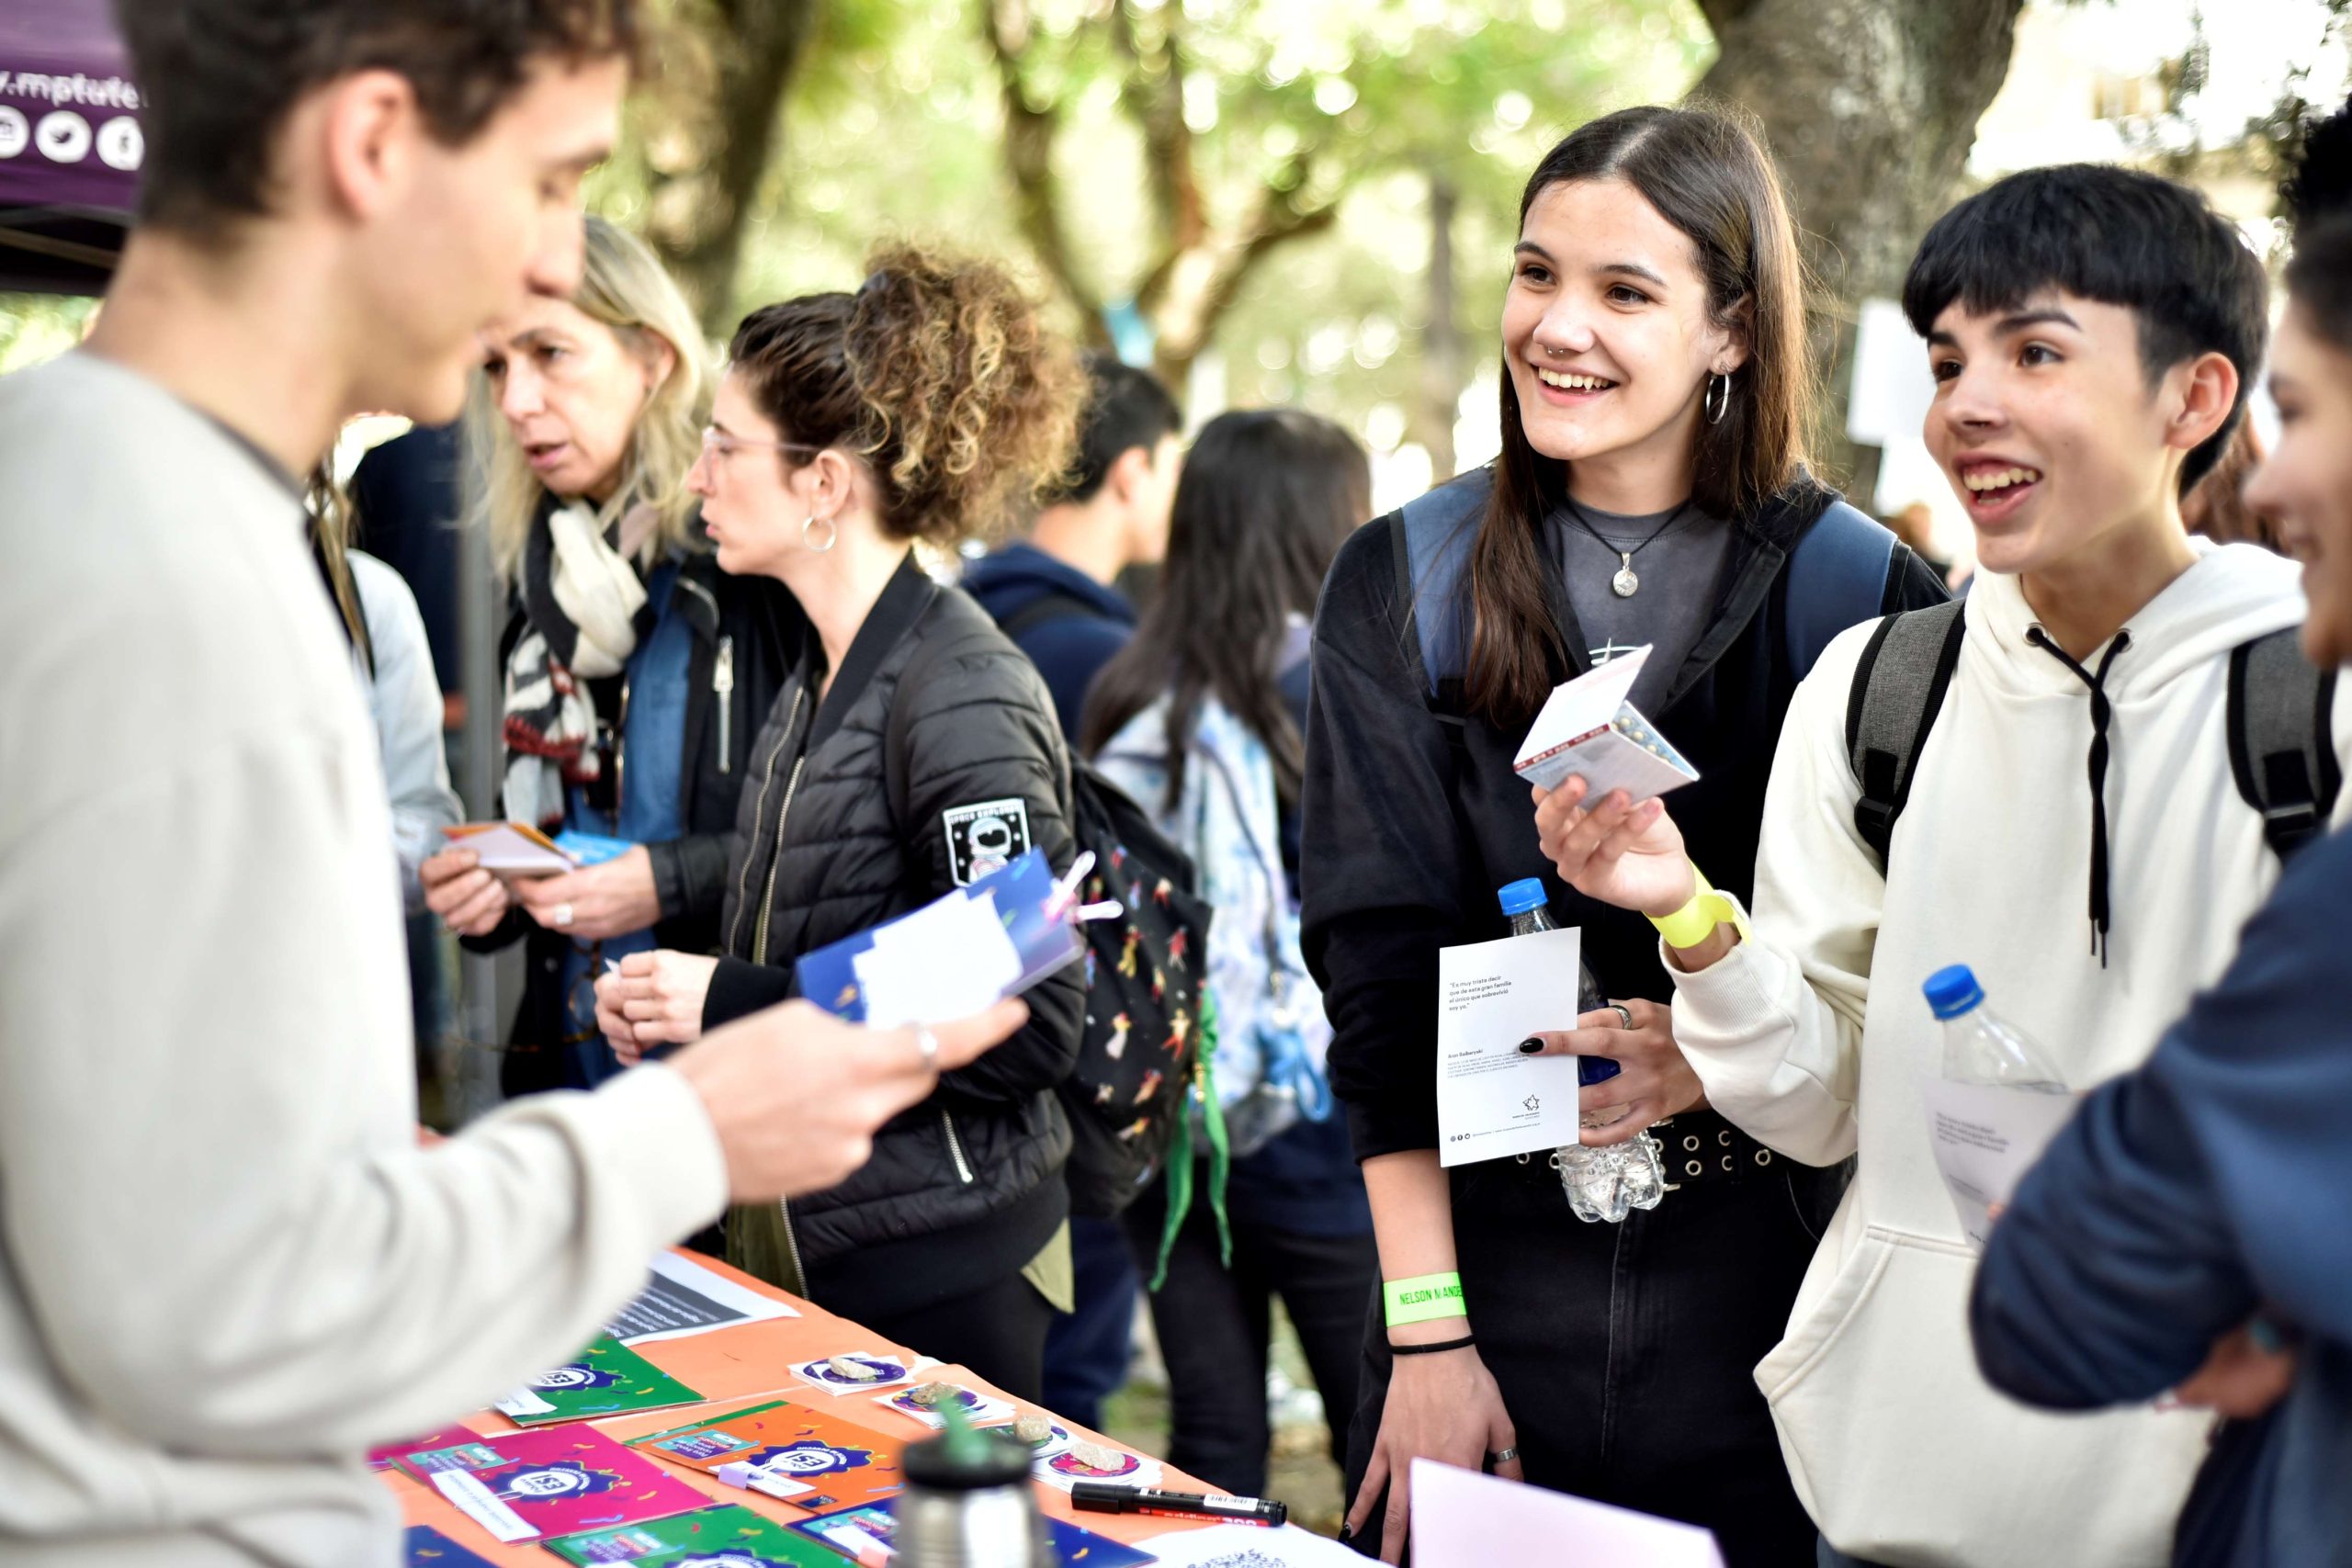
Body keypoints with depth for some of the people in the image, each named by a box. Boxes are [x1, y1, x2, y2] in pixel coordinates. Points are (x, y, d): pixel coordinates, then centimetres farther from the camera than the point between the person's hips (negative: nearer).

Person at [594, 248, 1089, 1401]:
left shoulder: (963, 697, -17)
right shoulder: (818, 680, 10)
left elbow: (1031, 1027, -22)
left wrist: (735, 1002, -19)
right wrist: (676, 998, 1)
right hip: (806, 1248, 8)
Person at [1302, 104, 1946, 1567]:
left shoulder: (1871, 595, -1)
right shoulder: (1402, 585, 3)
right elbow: (1382, 966, -2)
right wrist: (1425, 1333, -8)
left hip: (1768, 1295, -1)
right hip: (1496, 1277, 1)